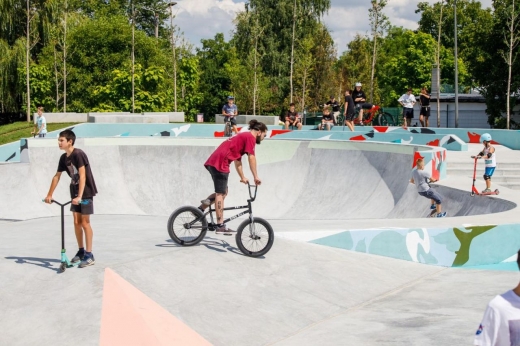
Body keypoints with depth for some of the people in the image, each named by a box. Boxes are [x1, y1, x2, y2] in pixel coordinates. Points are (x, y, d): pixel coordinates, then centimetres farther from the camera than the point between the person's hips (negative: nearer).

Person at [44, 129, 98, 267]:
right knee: (76, 222, 9)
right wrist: (49, 194, 10)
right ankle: (81, 251, 20)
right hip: (75, 192, 7)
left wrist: (80, 196, -34)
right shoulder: (63, 158, 2)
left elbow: (82, 176, -28)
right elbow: (57, 176, 11)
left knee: (85, 223, -6)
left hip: (86, 192, -7)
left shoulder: (78, 154, -21)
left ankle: (89, 255, -1)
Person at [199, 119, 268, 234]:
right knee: (221, 193, -7)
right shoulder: (250, 137, -3)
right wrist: (256, 177, -7)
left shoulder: (242, 137, 26)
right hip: (220, 163, -9)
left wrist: (243, 177, 27)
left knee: (223, 192, 17)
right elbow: (251, 157, -10)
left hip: (213, 161, 9)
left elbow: (237, 160, 29)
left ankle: (201, 209, 8)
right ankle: (220, 226, -6)